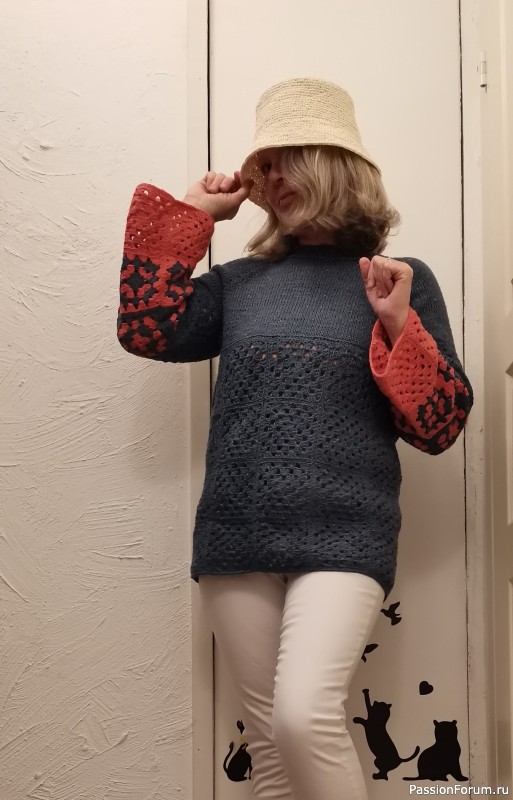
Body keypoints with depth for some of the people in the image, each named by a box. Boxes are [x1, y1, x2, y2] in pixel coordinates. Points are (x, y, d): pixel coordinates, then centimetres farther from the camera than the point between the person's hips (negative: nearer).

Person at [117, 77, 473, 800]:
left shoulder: (401, 280, 6)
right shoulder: (239, 281, 14)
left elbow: (441, 427, 2)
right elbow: (146, 330, -1)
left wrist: (399, 325, -12)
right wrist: (189, 215, 4)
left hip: (343, 535, -3)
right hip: (238, 537, 4)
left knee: (305, 716, -22)